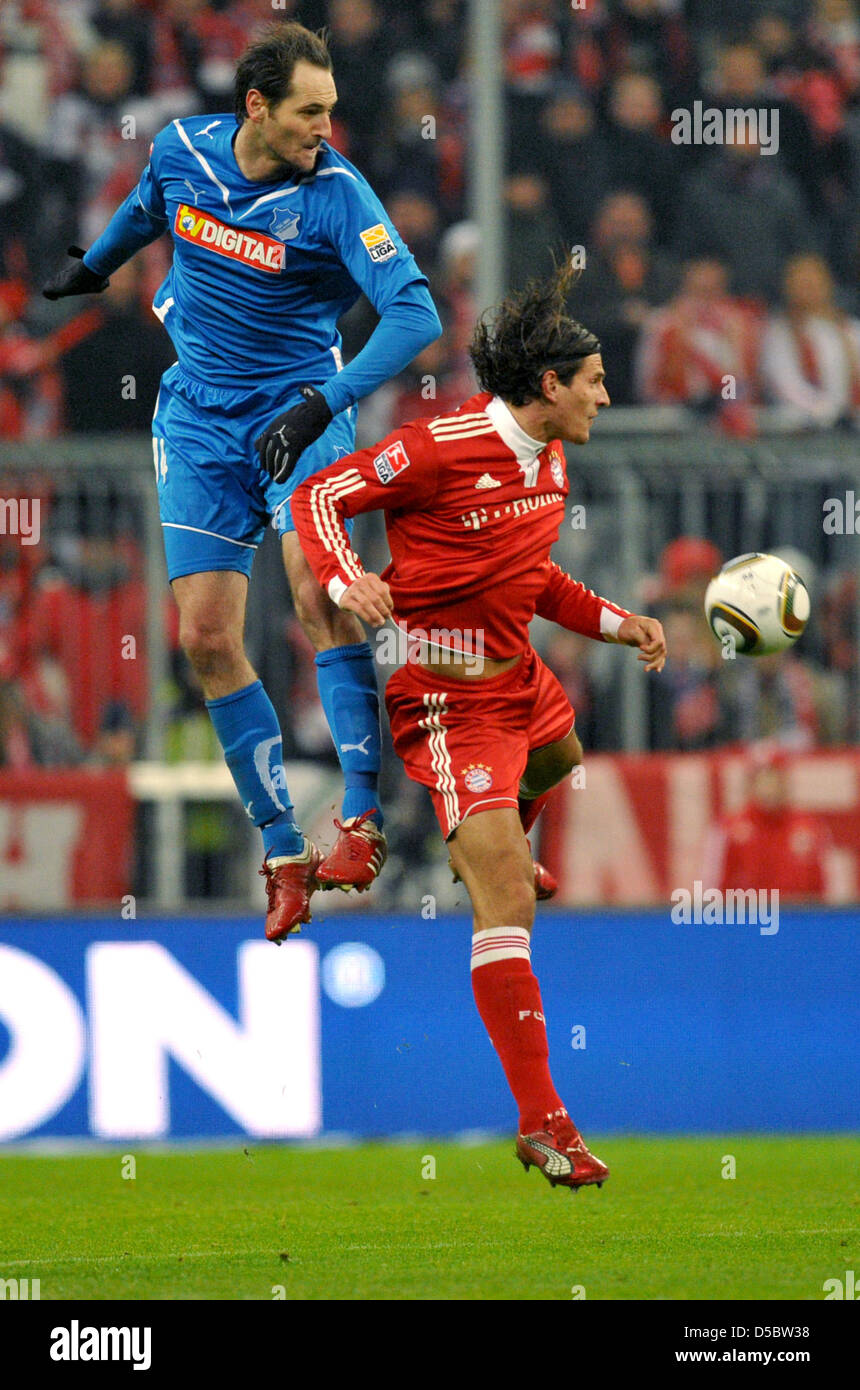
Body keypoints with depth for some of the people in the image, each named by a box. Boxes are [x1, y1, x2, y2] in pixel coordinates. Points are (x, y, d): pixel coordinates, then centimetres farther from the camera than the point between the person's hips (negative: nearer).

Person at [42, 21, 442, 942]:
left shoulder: (335, 193, -16)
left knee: (317, 590, -26)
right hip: (200, 421, 4)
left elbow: (415, 313, -24)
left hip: (297, 410, -4)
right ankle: (282, 851, 6)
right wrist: (94, 265, 40)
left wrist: (321, 403, -33)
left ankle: (360, 818, -24)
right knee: (207, 638, -2)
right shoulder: (182, 150, -3)